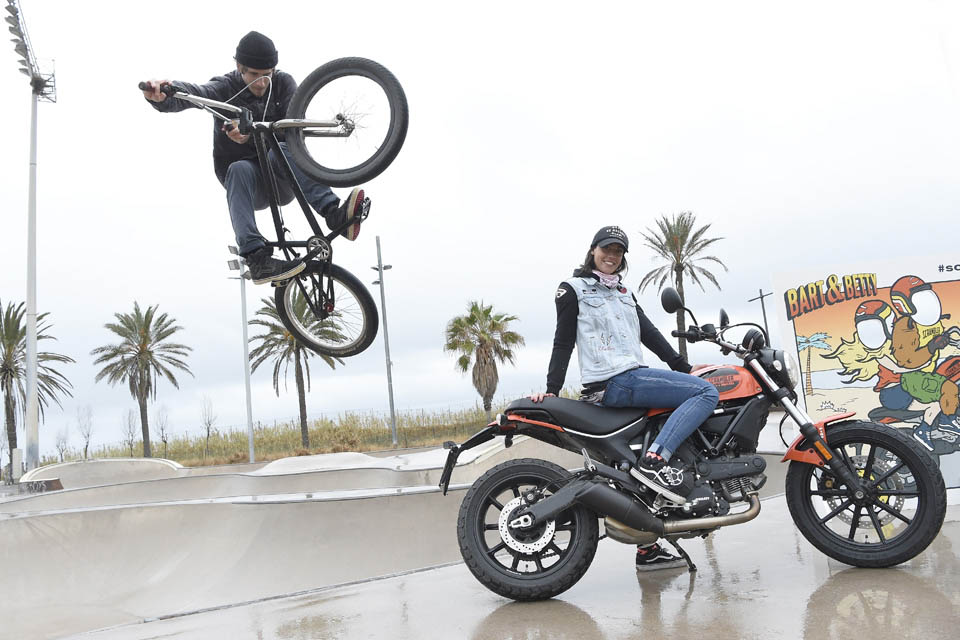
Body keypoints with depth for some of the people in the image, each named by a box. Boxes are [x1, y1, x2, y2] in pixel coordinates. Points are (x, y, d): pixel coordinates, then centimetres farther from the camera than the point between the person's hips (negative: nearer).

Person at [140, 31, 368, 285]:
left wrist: (253, 135, -33)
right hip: (251, 187, 0)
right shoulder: (225, 88, -6)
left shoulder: (284, 83, -1)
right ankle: (257, 259, -47)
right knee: (239, 169, -35)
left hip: (283, 182, 1)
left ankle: (334, 214, -47)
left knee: (281, 151, -31)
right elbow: (193, 93, -28)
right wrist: (162, 94, -52)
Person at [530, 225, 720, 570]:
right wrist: (551, 389, -11)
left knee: (648, 474, 7)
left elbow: (649, 333, 18)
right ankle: (656, 458, -28)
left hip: (634, 377, 8)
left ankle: (648, 550, 13)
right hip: (613, 382, -8)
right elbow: (563, 342, -3)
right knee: (707, 392, -17)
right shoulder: (573, 289, 3)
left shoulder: (623, 293, 24)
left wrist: (685, 368, 11)